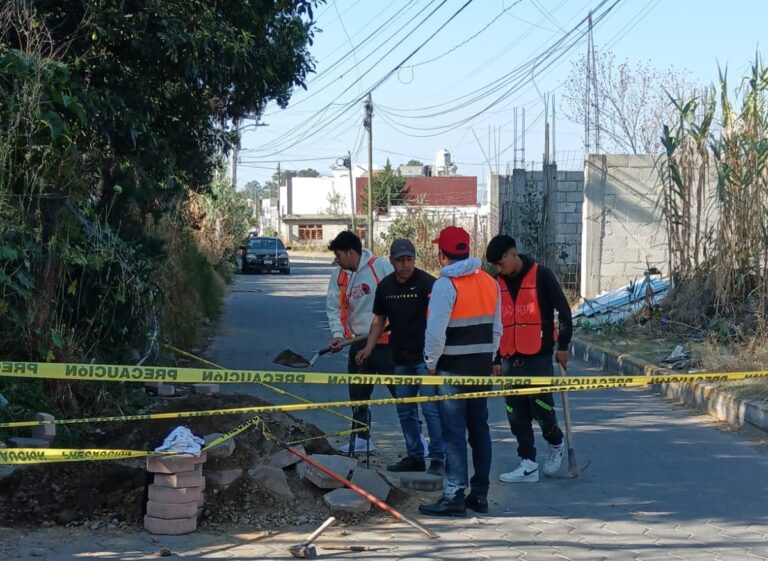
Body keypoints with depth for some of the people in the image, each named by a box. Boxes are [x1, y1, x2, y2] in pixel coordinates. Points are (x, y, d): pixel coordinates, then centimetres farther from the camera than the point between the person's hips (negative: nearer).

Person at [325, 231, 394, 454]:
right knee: (358, 393, 12)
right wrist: (337, 333, -7)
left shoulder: (381, 267, -13)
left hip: (386, 340, -6)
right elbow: (334, 307, 7)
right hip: (358, 342, 6)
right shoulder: (338, 276, 5)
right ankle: (362, 438, 25)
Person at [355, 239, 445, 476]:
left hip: (425, 358, -7)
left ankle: (438, 458, -3)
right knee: (405, 410, 12)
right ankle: (414, 456, 22)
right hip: (401, 358, 7)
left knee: (431, 408, -8)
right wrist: (368, 348, 6)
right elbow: (379, 320, 17)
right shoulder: (385, 286, 7)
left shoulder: (427, 283, -11)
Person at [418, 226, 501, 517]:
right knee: (479, 429, 13)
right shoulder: (489, 282, 8)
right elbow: (496, 328, 13)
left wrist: (431, 363, -5)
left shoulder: (445, 285, -15)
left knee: (454, 433, -4)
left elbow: (435, 333, -19)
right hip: (482, 367, 7)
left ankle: (454, 496, -4)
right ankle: (480, 494, 18)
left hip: (453, 369, -7)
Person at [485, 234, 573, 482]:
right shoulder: (499, 282, 10)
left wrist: (563, 345, -3)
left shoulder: (541, 275, -6)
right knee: (516, 414, 4)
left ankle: (556, 444, 23)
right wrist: (497, 359, 16)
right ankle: (528, 465, 9)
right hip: (510, 359, 6)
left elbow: (563, 310, -3)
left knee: (541, 406, -6)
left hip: (538, 357, -6)